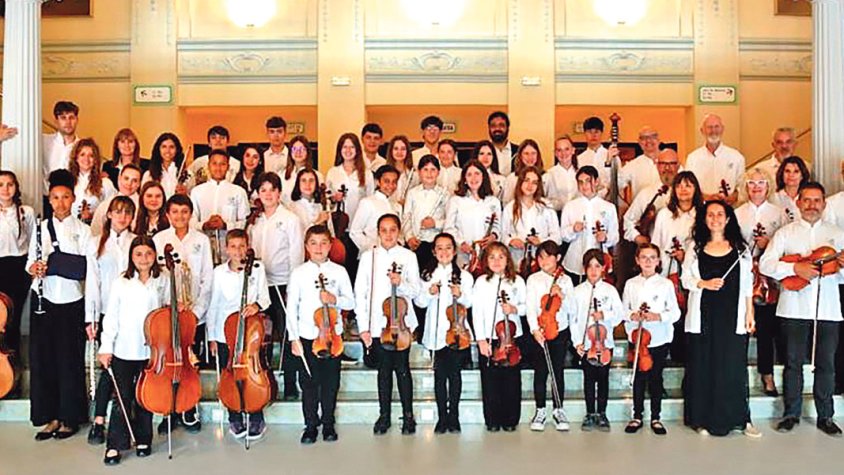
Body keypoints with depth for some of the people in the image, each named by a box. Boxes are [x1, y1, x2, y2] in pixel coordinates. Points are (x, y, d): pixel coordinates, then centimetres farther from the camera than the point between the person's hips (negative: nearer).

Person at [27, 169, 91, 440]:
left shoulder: (83, 230, 0)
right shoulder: (41, 228, 9)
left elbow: (84, 267, -7)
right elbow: (30, 262, 8)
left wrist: (52, 265, -19)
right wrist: (33, 268, -13)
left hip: (71, 300, -3)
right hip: (43, 298, 3)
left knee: (70, 359, 2)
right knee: (42, 357, 5)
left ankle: (69, 418, 15)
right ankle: (49, 416, 17)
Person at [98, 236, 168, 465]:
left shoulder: (163, 281, 1)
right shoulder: (121, 282, -4)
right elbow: (111, 316, -3)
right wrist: (106, 347, -5)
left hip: (152, 349, 1)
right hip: (124, 350, -1)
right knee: (123, 398, 3)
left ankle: (143, 440, 26)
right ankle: (115, 445, 14)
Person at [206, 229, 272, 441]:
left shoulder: (257, 268, -3)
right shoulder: (219, 272, 0)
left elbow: (265, 298, -1)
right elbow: (213, 305, 5)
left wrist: (257, 305, -25)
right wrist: (211, 337, 5)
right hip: (225, 334, 1)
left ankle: (256, 420, 17)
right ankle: (235, 420, 26)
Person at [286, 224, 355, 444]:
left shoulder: (339, 272, 1)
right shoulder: (298, 273, -1)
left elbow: (351, 302, 3)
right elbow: (291, 308, 0)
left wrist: (335, 299, -18)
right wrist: (294, 338, -5)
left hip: (332, 334, 1)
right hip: (307, 336, 0)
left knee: (331, 383, 9)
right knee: (309, 384, 6)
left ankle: (328, 423, 25)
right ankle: (310, 425, 21)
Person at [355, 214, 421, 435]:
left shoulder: (408, 256, 2)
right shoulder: (368, 256, 2)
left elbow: (415, 291, 2)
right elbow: (360, 292, 1)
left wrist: (401, 283, -19)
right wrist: (363, 326, -3)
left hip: (401, 321, -1)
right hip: (377, 323, 1)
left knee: (402, 368, 3)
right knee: (384, 369, 9)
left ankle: (408, 415, 16)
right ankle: (384, 415, 21)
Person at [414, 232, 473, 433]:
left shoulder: (464, 275, 6)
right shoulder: (427, 274, 7)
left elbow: (469, 303, 5)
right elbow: (418, 301, 4)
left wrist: (460, 295, -15)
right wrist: (429, 293, -14)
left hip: (457, 331, 0)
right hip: (436, 332, 0)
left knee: (454, 373, 3)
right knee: (440, 374, 3)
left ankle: (454, 416, 15)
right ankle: (442, 417, 13)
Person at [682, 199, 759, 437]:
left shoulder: (740, 248, 9)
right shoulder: (695, 247, 7)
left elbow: (747, 284, 9)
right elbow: (686, 278, 6)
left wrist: (749, 313, 4)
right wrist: (704, 283, -13)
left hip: (732, 316, 0)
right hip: (703, 316, 0)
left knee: (734, 367, 1)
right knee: (702, 366, 2)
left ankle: (740, 419, 13)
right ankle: (703, 418, 11)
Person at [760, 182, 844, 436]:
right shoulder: (786, 232, 6)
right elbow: (765, 263, -5)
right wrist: (796, 268, -18)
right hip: (794, 308, -1)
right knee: (793, 362, 5)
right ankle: (791, 414, 17)